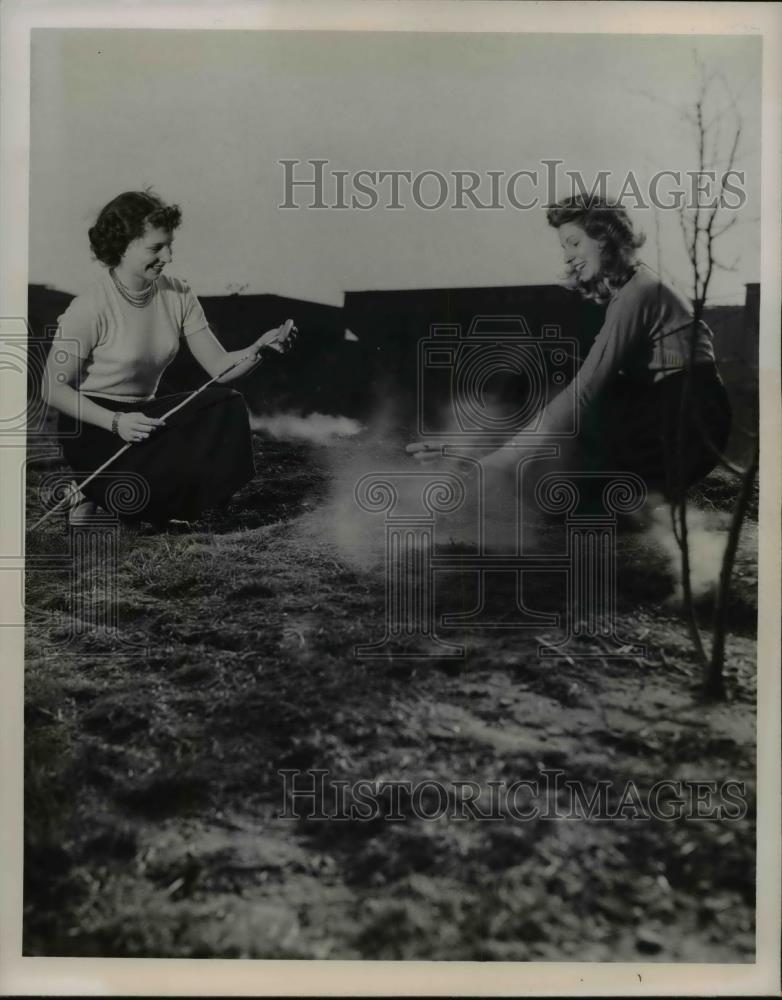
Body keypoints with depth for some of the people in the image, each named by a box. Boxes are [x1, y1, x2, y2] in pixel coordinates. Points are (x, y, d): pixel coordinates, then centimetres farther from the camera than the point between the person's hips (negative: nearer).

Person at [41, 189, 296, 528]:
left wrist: (260, 348, -25)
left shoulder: (177, 295, -2)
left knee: (227, 406, -20)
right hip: (93, 425, -6)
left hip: (143, 413, 6)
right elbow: (53, 389, -12)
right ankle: (94, 491, 1)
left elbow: (219, 366, -5)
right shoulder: (90, 308, -17)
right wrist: (115, 422, -26)